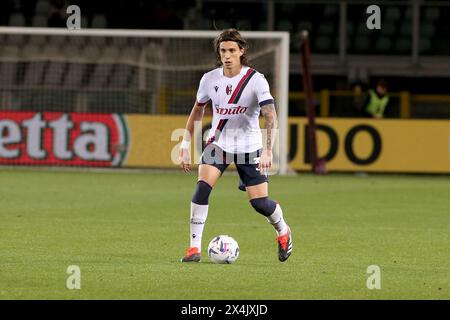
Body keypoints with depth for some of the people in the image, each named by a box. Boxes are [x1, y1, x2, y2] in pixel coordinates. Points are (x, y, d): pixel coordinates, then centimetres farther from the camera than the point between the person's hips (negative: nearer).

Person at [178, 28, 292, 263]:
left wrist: (268, 150, -36)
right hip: (218, 142, 2)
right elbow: (197, 110, 11)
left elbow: (270, 115, -24)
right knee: (202, 186, -21)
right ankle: (194, 247, -16)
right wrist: (185, 144, 7)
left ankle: (283, 232, 30)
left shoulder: (256, 80, -16)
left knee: (260, 203, -4)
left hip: (249, 147, -2)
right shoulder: (210, 79, -5)